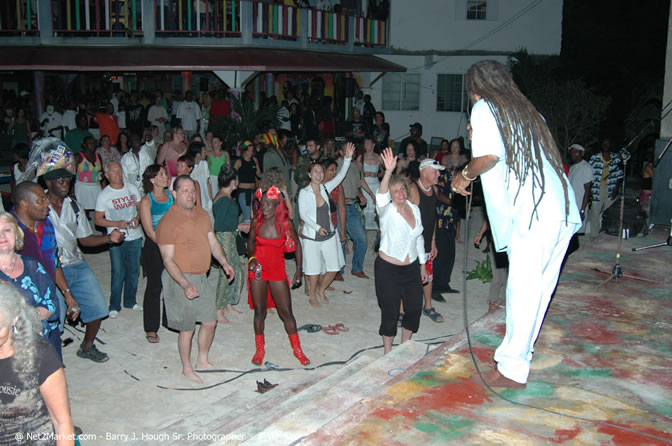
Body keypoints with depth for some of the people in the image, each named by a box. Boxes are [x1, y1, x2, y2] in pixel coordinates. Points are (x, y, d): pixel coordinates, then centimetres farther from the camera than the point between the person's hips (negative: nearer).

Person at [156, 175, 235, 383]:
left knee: (210, 321, 14)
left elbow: (213, 242, 15)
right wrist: (185, 285, -29)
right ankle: (187, 368, 24)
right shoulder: (168, 222, -18)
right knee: (188, 328, 4)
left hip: (201, 277, 7)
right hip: (180, 279, -7)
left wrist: (224, 263, 0)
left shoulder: (202, 214, 6)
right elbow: (168, 260, -20)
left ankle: (202, 360, 36)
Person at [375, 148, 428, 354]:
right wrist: (388, 172, -52)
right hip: (388, 269, -5)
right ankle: (388, 352, 23)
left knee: (414, 308, 13)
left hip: (412, 268, 6)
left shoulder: (415, 209, 3)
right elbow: (381, 197, -37)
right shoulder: (387, 211, -14)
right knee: (390, 313, 2)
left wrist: (423, 264, 16)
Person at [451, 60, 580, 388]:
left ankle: (513, 369, 6)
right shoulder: (525, 109, 24)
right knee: (538, 287, 14)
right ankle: (520, 352, 26)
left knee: (523, 290, -2)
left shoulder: (484, 108, 1)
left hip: (533, 212, -8)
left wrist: (466, 175, 1)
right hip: (561, 210, 8)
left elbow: (489, 155, -16)